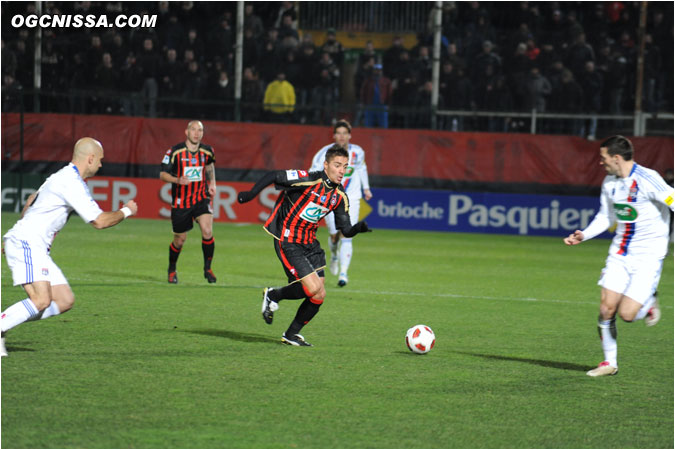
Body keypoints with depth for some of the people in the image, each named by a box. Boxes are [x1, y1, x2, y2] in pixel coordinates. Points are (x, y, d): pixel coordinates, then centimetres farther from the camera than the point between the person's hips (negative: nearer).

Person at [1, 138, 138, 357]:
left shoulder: (64, 178, 18)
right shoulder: (71, 183, -14)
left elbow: (31, 200, 33)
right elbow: (99, 221, -15)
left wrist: (20, 230, 41)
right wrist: (126, 211, 2)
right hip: (26, 244, -10)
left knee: (65, 300, 3)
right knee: (41, 300, -25)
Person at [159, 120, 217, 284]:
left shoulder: (207, 151, 0)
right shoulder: (174, 152, -10)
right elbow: (162, 174, -8)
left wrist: (212, 183, 12)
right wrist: (177, 180, -26)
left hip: (201, 198, 1)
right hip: (180, 201, -1)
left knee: (207, 231, -21)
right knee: (180, 240, 7)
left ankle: (207, 269, -4)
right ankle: (172, 270, 34)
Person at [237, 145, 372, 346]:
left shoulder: (340, 196, 2)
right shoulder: (308, 180, -18)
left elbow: (346, 230, 5)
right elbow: (273, 176, -10)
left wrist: (359, 228, -16)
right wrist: (251, 194, -10)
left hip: (309, 243, 7)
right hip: (287, 241, -7)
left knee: (319, 296, 1)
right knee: (312, 288, -18)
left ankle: (291, 335, 20)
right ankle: (272, 296, 9)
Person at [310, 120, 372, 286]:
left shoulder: (357, 153, -5)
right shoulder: (325, 154, -12)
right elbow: (313, 174, -13)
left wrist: (366, 188, 23)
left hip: (351, 199, 0)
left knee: (346, 236, -12)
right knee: (334, 235, -1)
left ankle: (343, 273, -10)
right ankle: (334, 255, 35)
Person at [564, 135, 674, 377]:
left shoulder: (647, 179, -17)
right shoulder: (609, 183, 6)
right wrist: (584, 235, 7)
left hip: (647, 257, -6)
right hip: (619, 253, 6)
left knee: (627, 314, -13)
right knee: (606, 309, -2)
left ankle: (649, 302, 21)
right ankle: (609, 363, 15)